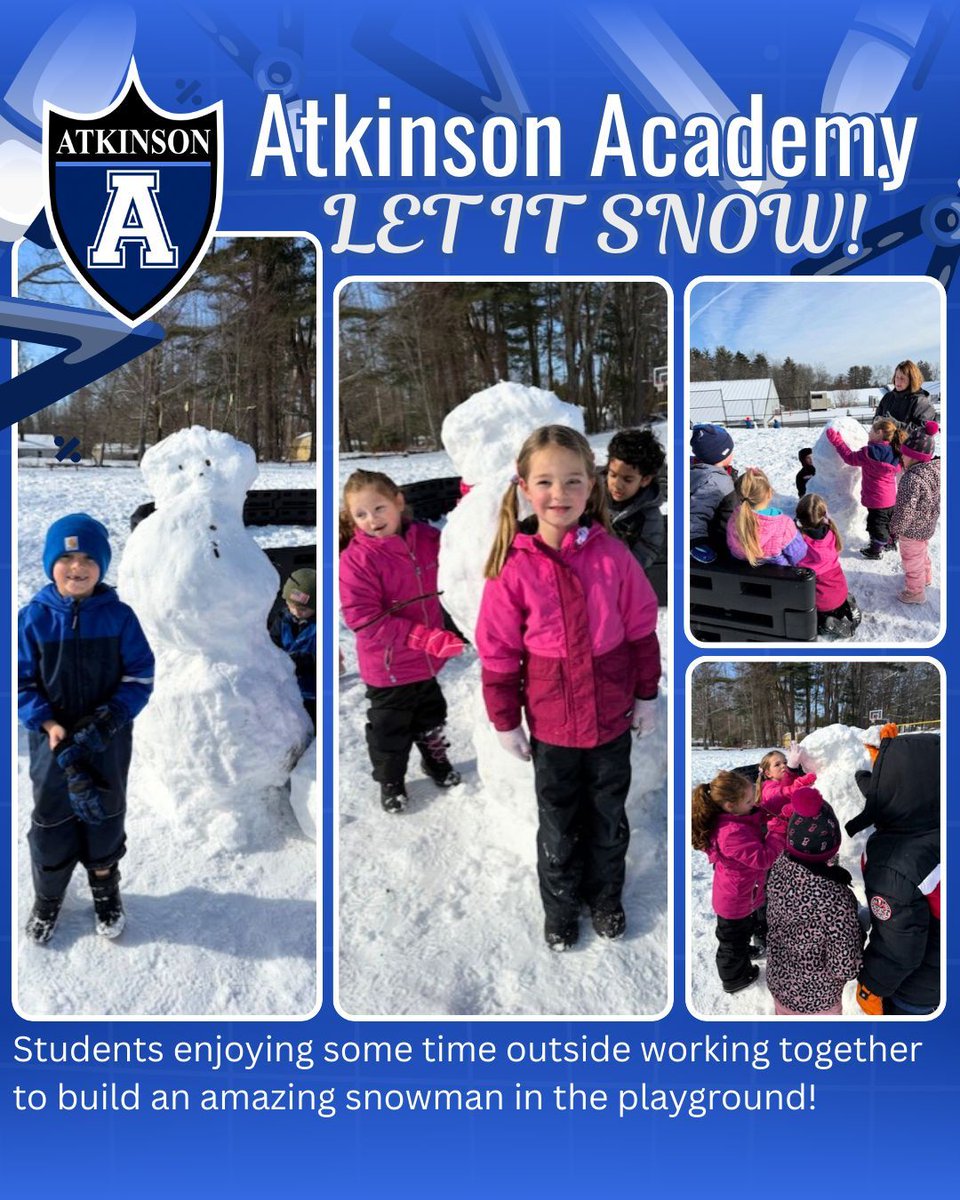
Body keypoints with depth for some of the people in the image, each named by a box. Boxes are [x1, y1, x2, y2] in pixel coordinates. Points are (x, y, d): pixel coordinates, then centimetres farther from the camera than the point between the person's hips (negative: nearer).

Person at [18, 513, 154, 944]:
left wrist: (107, 719, -20)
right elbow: (21, 682, -5)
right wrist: (47, 724, -19)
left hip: (109, 743, 0)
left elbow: (140, 678, -7)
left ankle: (106, 892, 41)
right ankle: (48, 898, 37)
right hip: (53, 741, 0)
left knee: (105, 818, 17)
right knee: (51, 820, 14)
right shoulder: (34, 617, -10)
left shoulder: (119, 616, -11)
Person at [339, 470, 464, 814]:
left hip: (428, 659, 5)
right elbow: (364, 619, -27)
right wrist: (424, 637, -32)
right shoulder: (355, 560, -24)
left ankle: (436, 760, 53)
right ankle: (391, 782, 40)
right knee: (390, 729, 16)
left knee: (432, 718, 28)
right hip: (388, 667, -5)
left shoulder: (427, 538, -9)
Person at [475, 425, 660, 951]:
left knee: (609, 817, 21)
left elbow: (641, 629, -1)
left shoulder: (611, 555, -11)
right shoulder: (514, 566, -14)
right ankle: (560, 906, 40)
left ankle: (606, 896, 45)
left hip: (612, 716, 1)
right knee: (557, 824, 17)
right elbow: (498, 652, -7)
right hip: (550, 722, -1)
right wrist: (505, 721, -2)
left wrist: (646, 695, 4)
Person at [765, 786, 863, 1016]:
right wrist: (860, 928, -9)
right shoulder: (835, 900, -38)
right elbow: (845, 967, -26)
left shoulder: (780, 867, -21)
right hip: (815, 998, -4)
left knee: (785, 1014, 31)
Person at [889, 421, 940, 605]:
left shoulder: (912, 479, -36)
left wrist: (894, 530, -15)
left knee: (912, 560, 13)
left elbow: (905, 511, -28)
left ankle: (915, 592, 31)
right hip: (927, 526, 9)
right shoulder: (936, 469, -8)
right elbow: (936, 500, 6)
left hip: (912, 529, -9)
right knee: (922, 552, 33)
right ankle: (926, 576, 56)